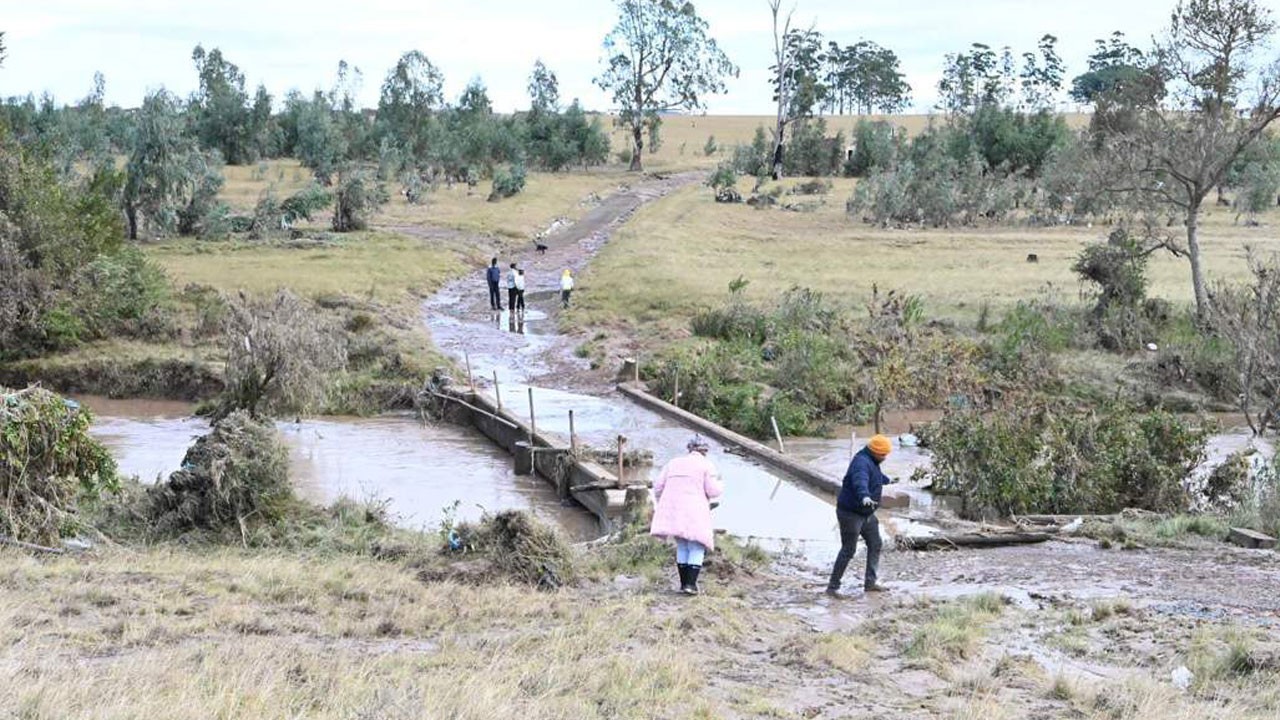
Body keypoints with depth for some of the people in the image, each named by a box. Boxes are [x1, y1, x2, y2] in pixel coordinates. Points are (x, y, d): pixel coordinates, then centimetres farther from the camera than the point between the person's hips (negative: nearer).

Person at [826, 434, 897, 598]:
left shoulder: (872, 462, 12)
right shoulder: (862, 462, -23)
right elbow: (860, 481, -45)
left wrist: (887, 480, 58)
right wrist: (864, 497, -64)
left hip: (866, 513, 11)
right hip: (850, 513, -11)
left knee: (875, 544, 13)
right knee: (848, 550, -9)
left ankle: (870, 582, 22)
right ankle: (832, 587, -3)